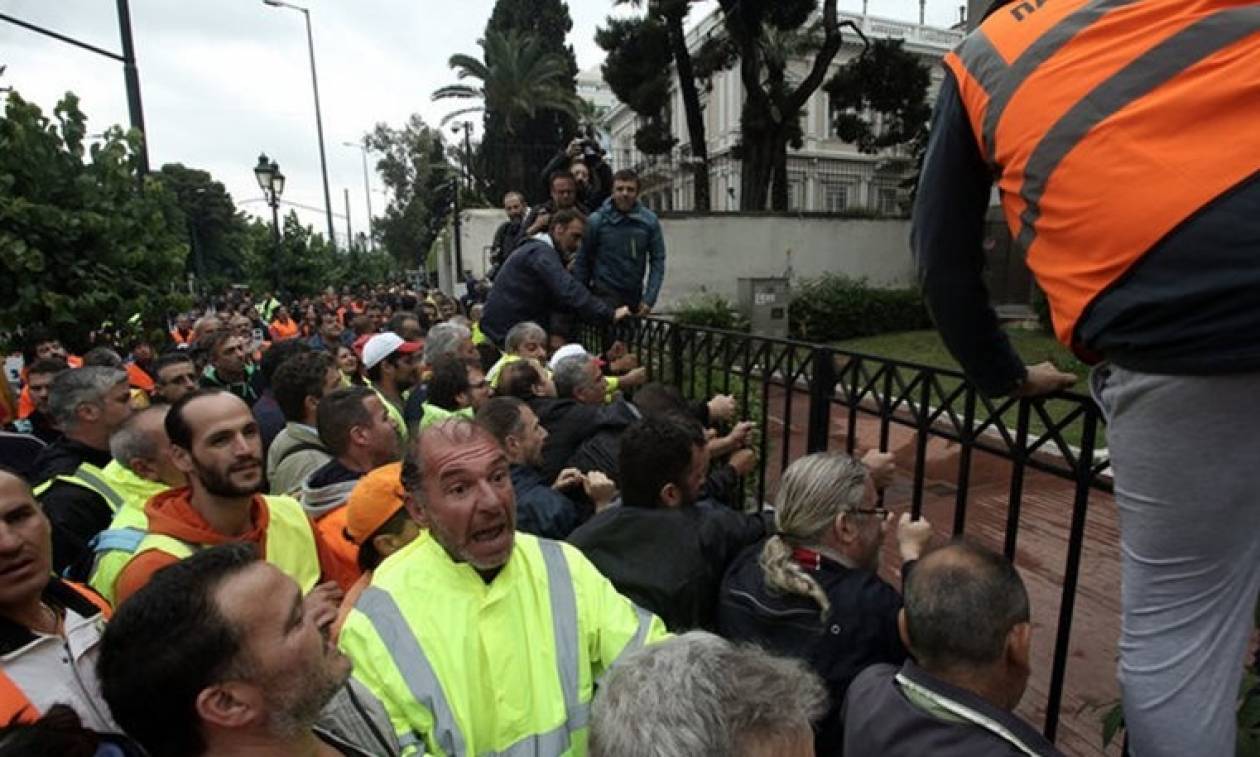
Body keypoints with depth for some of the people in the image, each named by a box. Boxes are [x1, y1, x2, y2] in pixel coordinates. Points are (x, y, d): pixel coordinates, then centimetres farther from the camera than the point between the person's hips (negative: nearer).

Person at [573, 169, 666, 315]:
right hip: (605, 294, -3)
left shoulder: (649, 221, -2)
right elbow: (583, 261, -2)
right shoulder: (596, 220, -8)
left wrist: (649, 298, -7)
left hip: (635, 296, 3)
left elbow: (657, 260, 0)